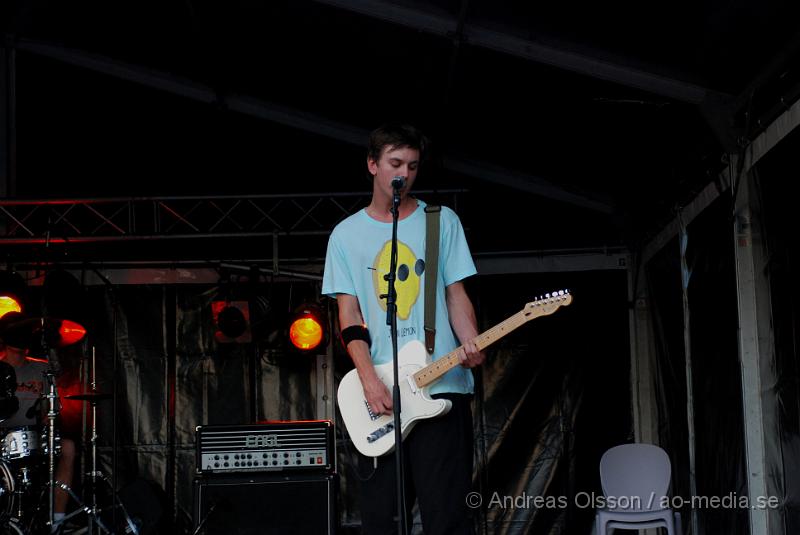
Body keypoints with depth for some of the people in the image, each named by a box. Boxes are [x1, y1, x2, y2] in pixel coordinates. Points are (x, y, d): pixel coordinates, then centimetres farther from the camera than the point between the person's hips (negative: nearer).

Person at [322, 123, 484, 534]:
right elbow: (349, 316, 4)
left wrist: (471, 345, -13)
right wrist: (370, 380, -9)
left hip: (441, 387, -1)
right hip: (378, 394, 2)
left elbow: (456, 296, 8)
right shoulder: (346, 234, 10)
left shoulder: (443, 221, 9)